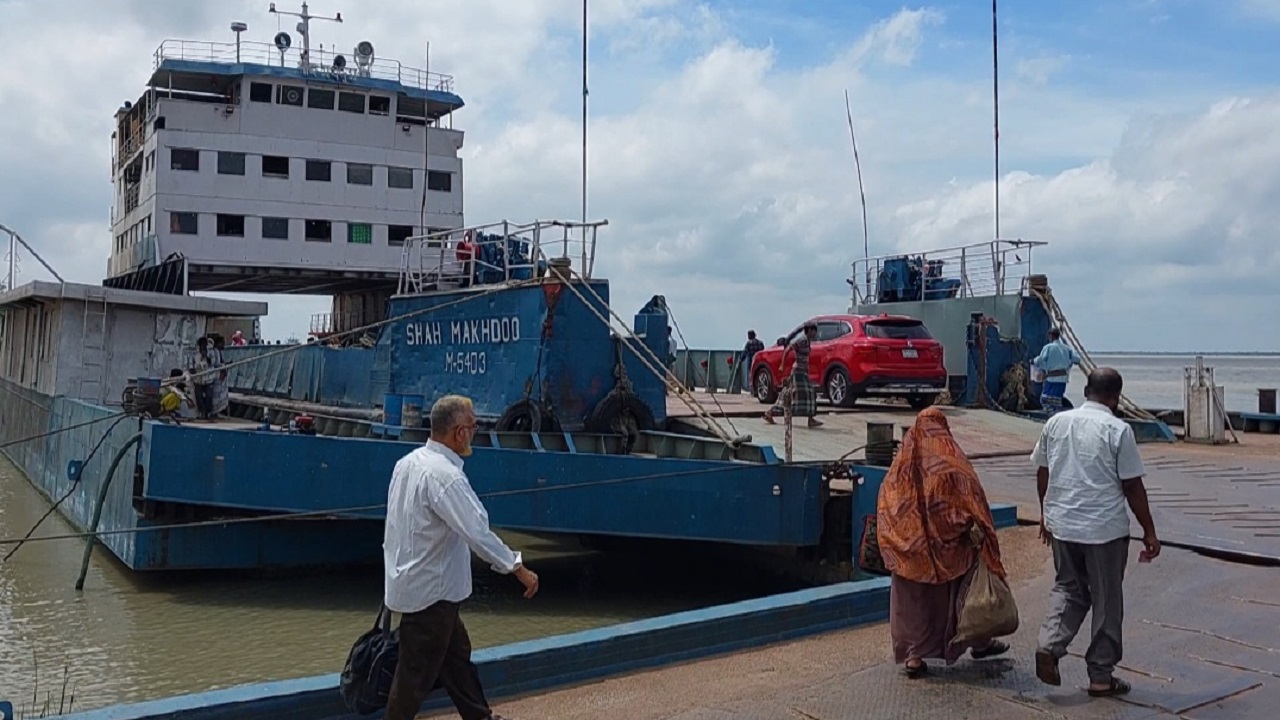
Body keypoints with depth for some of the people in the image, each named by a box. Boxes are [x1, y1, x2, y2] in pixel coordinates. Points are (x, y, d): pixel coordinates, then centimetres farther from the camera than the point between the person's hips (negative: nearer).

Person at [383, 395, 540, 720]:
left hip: (415, 580, 9)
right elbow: (477, 531, -28)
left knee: (456, 654, 21)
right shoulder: (445, 477, -26)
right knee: (417, 671, 4)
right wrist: (519, 569, -20)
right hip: (429, 589, -9)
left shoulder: (409, 462, 2)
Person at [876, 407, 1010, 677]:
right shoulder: (951, 460, -5)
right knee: (963, 588, 16)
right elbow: (972, 496, -13)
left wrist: (894, 543, 14)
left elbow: (885, 507, 6)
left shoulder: (904, 460, 5)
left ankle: (913, 655, 5)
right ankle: (979, 642, 29)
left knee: (913, 597, 8)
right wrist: (983, 532, -8)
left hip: (910, 546, 2)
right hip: (949, 544, -2)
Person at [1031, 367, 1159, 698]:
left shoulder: (1056, 423, 4)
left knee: (1068, 588, 19)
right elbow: (1132, 486, -9)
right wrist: (1149, 532, 0)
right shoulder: (1118, 430, -10)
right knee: (1106, 601, 8)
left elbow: (1042, 473, 12)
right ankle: (1101, 676, 15)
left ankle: (1050, 645, -2)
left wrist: (1046, 513, 25)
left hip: (1061, 524, 4)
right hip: (1105, 529, -4)